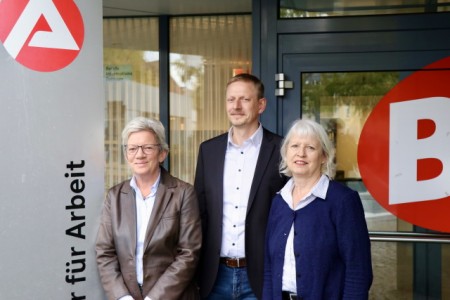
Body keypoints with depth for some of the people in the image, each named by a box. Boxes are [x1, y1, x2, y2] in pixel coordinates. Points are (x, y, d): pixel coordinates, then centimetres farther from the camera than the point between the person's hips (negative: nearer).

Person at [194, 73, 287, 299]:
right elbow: (199, 211, 10)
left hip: (261, 274, -3)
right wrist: (195, 268, 6)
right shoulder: (208, 149, 6)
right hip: (215, 275, 4)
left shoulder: (281, 150, -5)